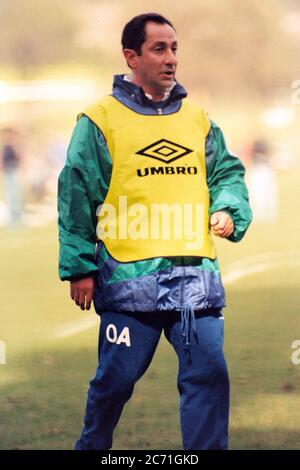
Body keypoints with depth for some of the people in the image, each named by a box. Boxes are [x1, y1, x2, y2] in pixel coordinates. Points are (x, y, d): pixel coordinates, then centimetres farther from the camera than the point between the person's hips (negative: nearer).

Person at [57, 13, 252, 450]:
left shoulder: (198, 119, 13)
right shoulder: (101, 120, -1)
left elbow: (228, 172, 21)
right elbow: (76, 196, 0)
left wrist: (229, 209, -1)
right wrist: (79, 267, -4)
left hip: (196, 274, 4)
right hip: (129, 276, -4)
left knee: (209, 373, -5)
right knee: (117, 377, 4)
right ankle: (92, 446, 27)